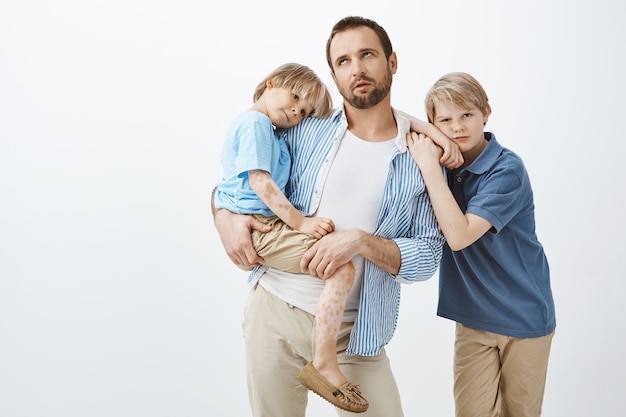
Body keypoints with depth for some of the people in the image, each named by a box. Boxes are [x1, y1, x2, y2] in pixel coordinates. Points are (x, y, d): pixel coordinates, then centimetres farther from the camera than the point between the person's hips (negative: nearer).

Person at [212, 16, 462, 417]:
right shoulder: (304, 132, 1)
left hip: (352, 332, -1)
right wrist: (226, 218, -10)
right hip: (273, 311, 1)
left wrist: (361, 241, -21)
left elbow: (428, 256, -6)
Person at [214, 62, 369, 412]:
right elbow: (259, 181, -19)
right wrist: (299, 221, -20)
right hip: (257, 228, -11)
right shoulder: (255, 123, -11)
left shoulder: (268, 132, 21)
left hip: (265, 223, 11)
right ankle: (325, 363, -18)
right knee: (342, 267, -25)